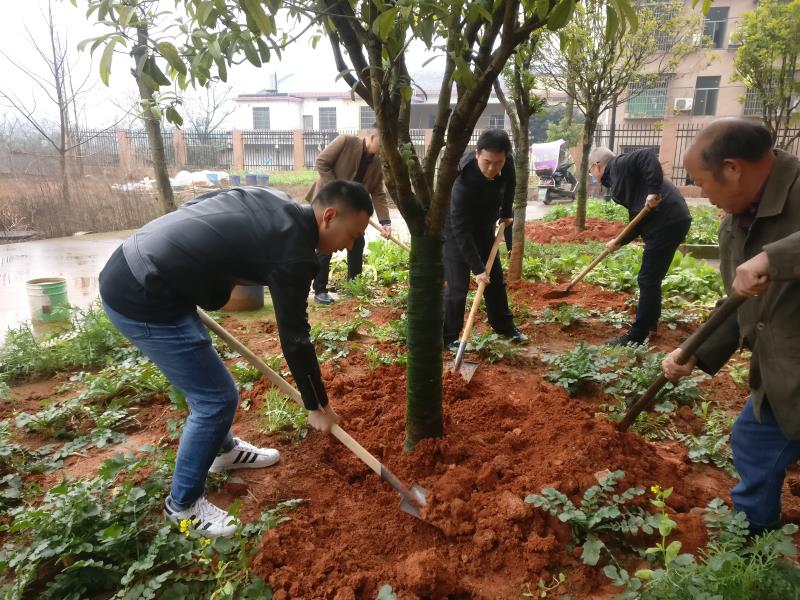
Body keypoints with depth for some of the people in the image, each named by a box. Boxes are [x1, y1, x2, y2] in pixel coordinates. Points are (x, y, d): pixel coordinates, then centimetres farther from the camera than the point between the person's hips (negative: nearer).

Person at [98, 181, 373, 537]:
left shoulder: (271, 200, 8)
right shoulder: (292, 251, -17)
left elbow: (195, 204, 17)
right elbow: (294, 338, -11)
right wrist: (317, 405, 1)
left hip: (128, 268, 10)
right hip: (141, 298, -10)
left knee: (206, 377, 24)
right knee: (217, 397, -1)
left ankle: (224, 449, 46)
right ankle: (183, 504, 18)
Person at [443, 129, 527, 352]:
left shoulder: (507, 163, -20)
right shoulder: (463, 183, -38)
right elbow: (461, 231, -35)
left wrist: (506, 213, 8)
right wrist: (477, 268, -34)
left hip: (484, 228, 7)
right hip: (456, 232, -6)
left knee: (495, 279, 14)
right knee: (457, 286, -10)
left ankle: (504, 326, 32)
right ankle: (448, 337, 6)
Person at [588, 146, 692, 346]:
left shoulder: (619, 165, -3)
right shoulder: (618, 178, 23)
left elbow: (647, 156, -23)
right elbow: (638, 218, 21)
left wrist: (654, 191, -29)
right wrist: (619, 241, 13)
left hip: (667, 221, -10)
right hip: (669, 220, 10)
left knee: (648, 280, -6)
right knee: (651, 278, 22)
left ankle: (636, 337, 0)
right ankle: (650, 322, 37)